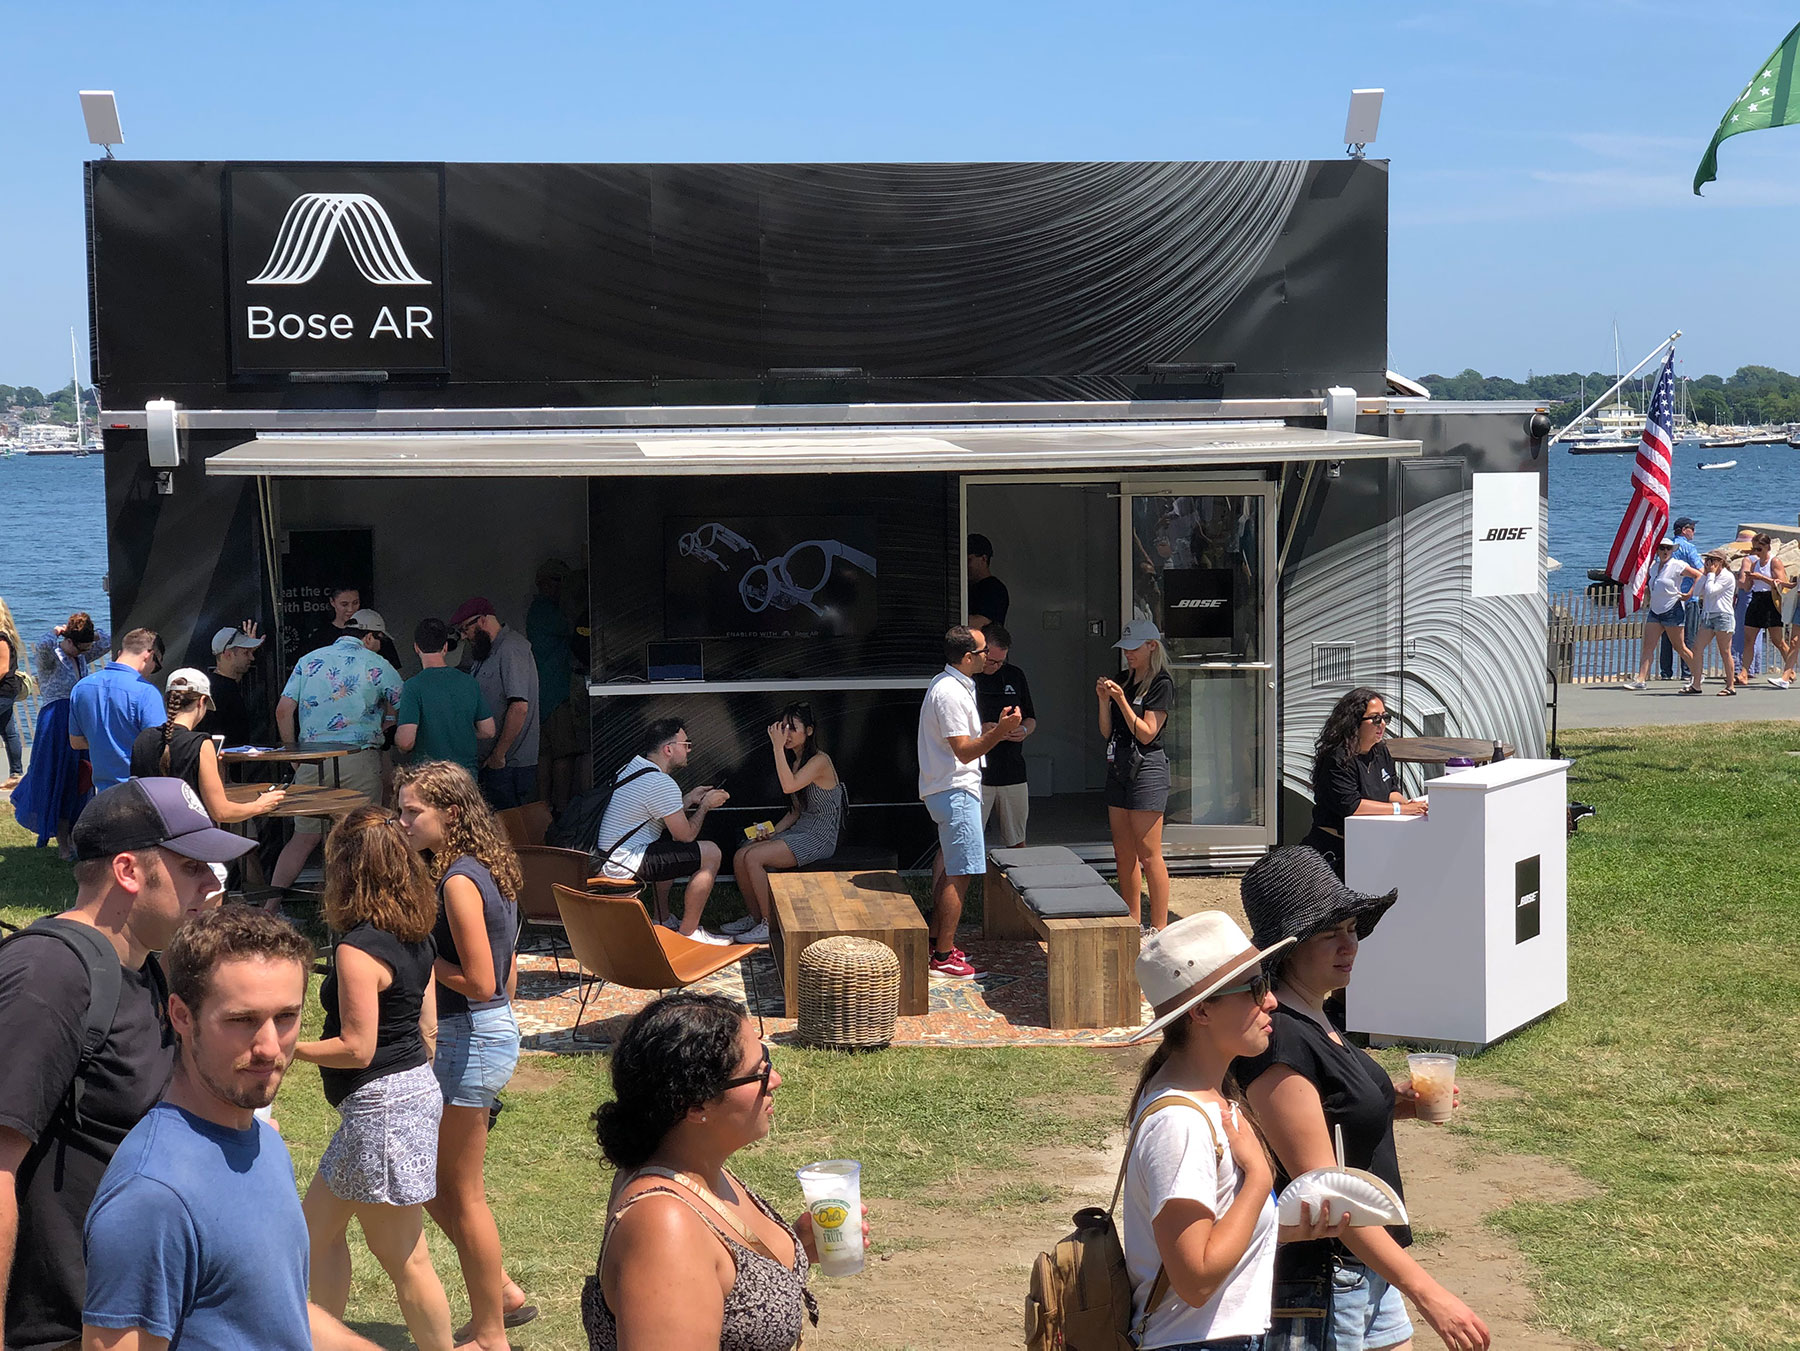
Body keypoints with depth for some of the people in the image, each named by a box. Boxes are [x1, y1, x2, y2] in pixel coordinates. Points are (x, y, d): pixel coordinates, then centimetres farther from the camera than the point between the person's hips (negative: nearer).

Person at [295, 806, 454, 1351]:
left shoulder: (357, 948, -20)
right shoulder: (417, 937, 6)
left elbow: (357, 1049, -19)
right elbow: (428, 1027, 13)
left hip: (381, 1105, -10)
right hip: (417, 1087, 10)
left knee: (402, 1255, 2)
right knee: (318, 1225, 19)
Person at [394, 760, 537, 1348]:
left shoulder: (459, 881, -20)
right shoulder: (489, 870, 8)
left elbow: (479, 983, -24)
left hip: (469, 1038, -10)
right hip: (495, 1029, 10)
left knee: (461, 1193, 4)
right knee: (432, 1181, 18)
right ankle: (503, 1293, 25)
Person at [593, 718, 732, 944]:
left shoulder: (632, 767, 13)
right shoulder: (661, 784, -18)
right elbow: (686, 835, -11)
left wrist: (690, 800, 22)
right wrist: (705, 805, 5)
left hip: (604, 856, 11)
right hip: (624, 865, -11)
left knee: (672, 848, 35)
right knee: (710, 853, -8)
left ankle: (662, 920, 35)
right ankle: (688, 932, 0)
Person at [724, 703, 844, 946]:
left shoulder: (819, 761, -14)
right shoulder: (795, 760, 14)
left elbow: (789, 786, -31)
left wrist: (778, 747, -27)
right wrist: (773, 832, 3)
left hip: (819, 838, -9)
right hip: (799, 832, 9)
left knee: (753, 858, -23)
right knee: (740, 856, -9)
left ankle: (770, 925, -12)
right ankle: (755, 917, 6)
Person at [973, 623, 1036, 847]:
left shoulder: (1015, 676, 13)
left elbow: (1031, 719, 22)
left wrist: (1024, 730, -1)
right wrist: (980, 730, -17)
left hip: (1012, 774, 5)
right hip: (975, 776, -5)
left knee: (1016, 843, 11)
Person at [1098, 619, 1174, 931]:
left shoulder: (1161, 684, -8)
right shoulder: (1124, 680, 13)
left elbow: (1147, 733, -14)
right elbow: (1107, 731, 12)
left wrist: (1121, 699, -18)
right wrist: (1104, 699, -2)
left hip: (1147, 768, -8)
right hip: (1118, 768, 8)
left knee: (1148, 854, -7)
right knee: (1123, 853, 10)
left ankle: (1159, 927, -4)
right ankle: (1131, 922, 17)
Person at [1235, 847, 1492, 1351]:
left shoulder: (1317, 1018, 7)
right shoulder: (1278, 1041, -22)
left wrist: (1395, 1102, 5)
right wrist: (1426, 1292, -27)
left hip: (1367, 1269, 9)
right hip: (1315, 1282, -9)